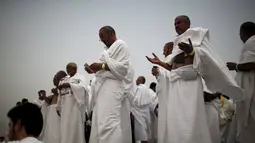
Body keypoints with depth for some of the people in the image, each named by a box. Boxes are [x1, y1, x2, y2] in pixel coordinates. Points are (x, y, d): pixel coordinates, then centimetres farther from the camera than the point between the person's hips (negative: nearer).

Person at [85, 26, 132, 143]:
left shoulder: (120, 45, -1)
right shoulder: (110, 48, 26)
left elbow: (123, 67, -13)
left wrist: (101, 66, -14)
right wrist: (95, 70, 11)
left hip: (112, 86, -10)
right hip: (104, 86, 10)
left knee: (107, 122, -21)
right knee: (100, 123, 3)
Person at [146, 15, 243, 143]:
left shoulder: (196, 33, 8)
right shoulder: (177, 42, 25)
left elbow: (204, 55, -7)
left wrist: (191, 50, -25)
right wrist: (160, 63, 15)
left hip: (188, 79, -7)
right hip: (175, 82, 7)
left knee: (189, 118, -16)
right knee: (174, 119, 2)